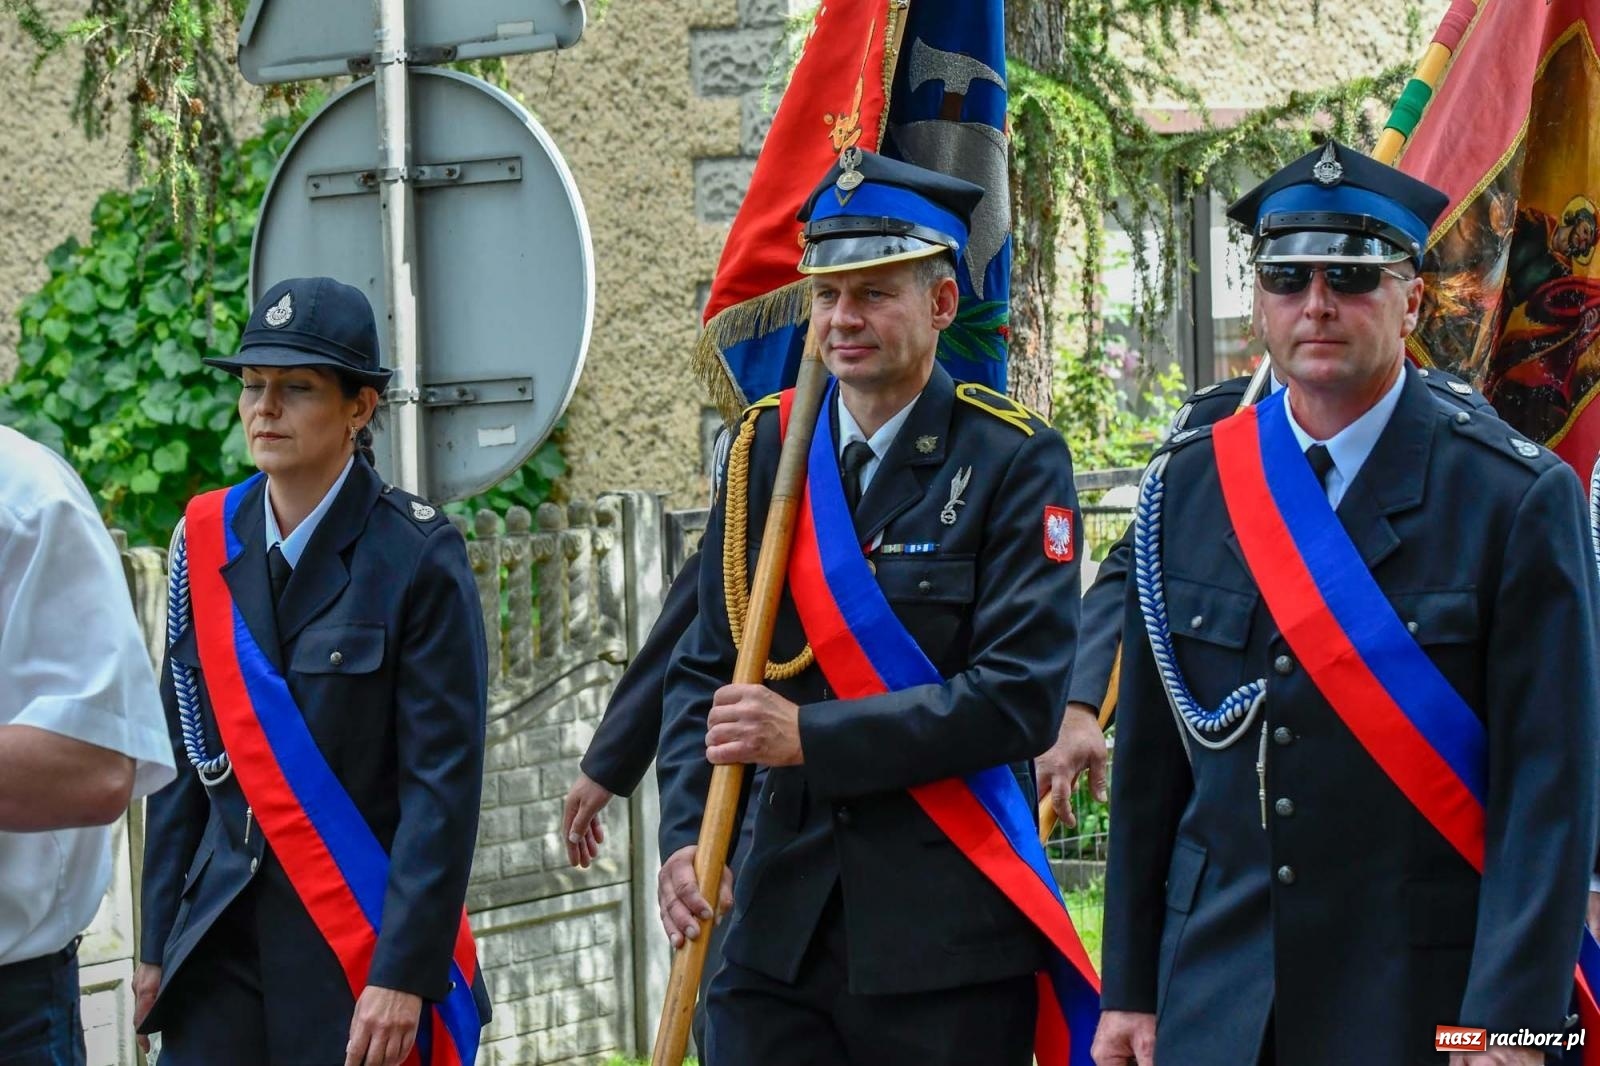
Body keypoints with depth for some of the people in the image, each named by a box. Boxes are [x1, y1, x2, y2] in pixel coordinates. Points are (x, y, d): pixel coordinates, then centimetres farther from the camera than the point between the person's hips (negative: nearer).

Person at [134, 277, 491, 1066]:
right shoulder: (207, 542, 6)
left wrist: (404, 972, -16)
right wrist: (157, 942, 6)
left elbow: (444, 779, -11)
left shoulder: (416, 555, -7)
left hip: (364, 945, -4)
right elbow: (184, 759, 9)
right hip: (222, 939, 4)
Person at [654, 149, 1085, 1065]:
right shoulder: (768, 450, 9)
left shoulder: (1017, 462, -5)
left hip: (948, 940, -3)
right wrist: (686, 837, -7)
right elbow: (707, 669, 9)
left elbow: (1021, 697, -14)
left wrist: (811, 737, -18)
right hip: (784, 920, 4)